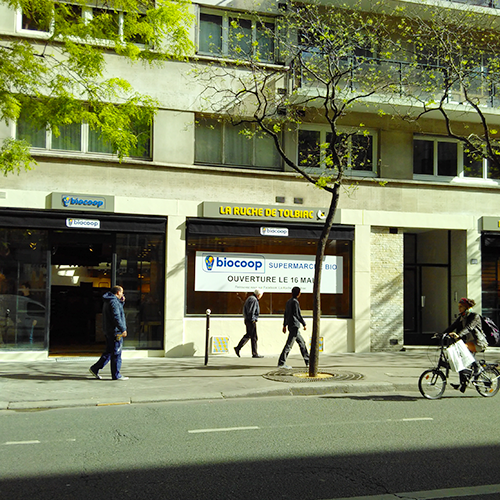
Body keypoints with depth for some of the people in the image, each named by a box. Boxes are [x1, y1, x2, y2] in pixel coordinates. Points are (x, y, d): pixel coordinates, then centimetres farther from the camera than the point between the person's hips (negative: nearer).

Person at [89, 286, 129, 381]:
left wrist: (122, 301, 14)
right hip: (115, 331, -10)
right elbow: (116, 317, -24)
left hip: (109, 331, 10)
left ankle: (95, 369, 17)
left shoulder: (108, 301, 18)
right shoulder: (114, 301, -15)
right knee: (116, 353, -4)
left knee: (109, 352, 16)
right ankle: (116, 375, 1)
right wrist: (123, 329, -24)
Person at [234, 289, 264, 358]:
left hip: (247, 320, 10)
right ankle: (255, 354, 2)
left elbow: (245, 308, 20)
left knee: (248, 335, 16)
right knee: (254, 337, -3)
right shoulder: (254, 300, -16)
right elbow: (251, 311, -22)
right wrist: (252, 320, -15)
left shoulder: (250, 298, 16)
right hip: (251, 321, -10)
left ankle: (238, 348, 13)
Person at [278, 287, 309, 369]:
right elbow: (298, 315, -17)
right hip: (294, 326, -10)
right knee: (289, 344, -10)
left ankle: (308, 361, 22)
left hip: (290, 325, 10)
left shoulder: (289, 301, 14)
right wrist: (304, 324, -9)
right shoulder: (295, 302, -13)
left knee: (302, 343, 16)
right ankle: (281, 363, -11)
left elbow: (286, 314, 19)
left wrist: (284, 325, 23)